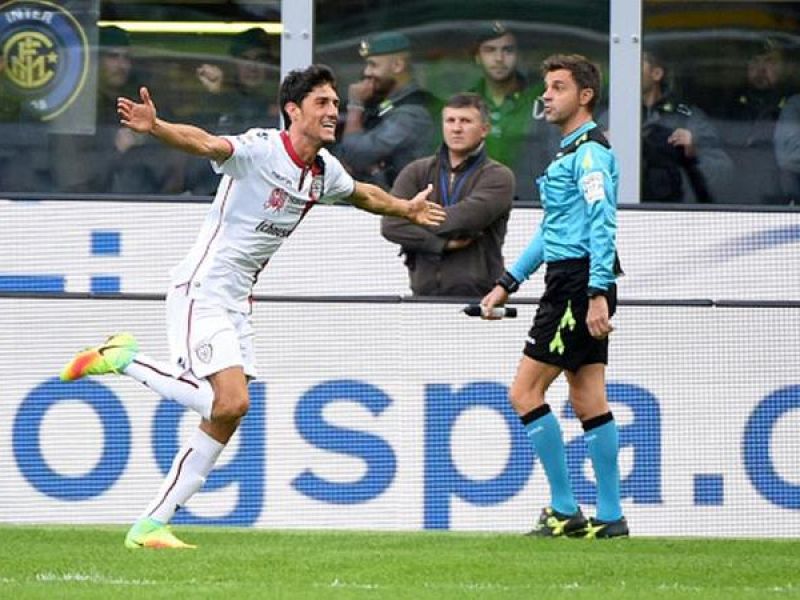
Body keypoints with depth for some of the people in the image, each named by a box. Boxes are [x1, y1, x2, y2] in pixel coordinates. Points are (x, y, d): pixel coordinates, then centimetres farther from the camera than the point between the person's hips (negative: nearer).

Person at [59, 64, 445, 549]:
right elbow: (208, 144, -35)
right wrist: (156, 127, -54)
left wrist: (407, 209, 44)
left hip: (236, 301, 9)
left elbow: (364, 195, 32)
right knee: (231, 402, -21)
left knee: (228, 413, 3)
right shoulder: (260, 149, -17)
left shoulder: (325, 171, 8)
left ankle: (152, 525, 8)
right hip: (201, 290, -9)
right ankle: (125, 359, -4)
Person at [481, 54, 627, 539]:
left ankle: (565, 511, -5)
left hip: (579, 287, -10)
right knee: (588, 402, 8)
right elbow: (552, 230, 28)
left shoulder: (591, 152, -11)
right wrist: (508, 283, 28)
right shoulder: (571, 150, 20)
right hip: (573, 287, 10)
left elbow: (602, 225, -21)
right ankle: (610, 517, 7)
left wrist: (597, 294, -28)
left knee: (525, 392, -7)